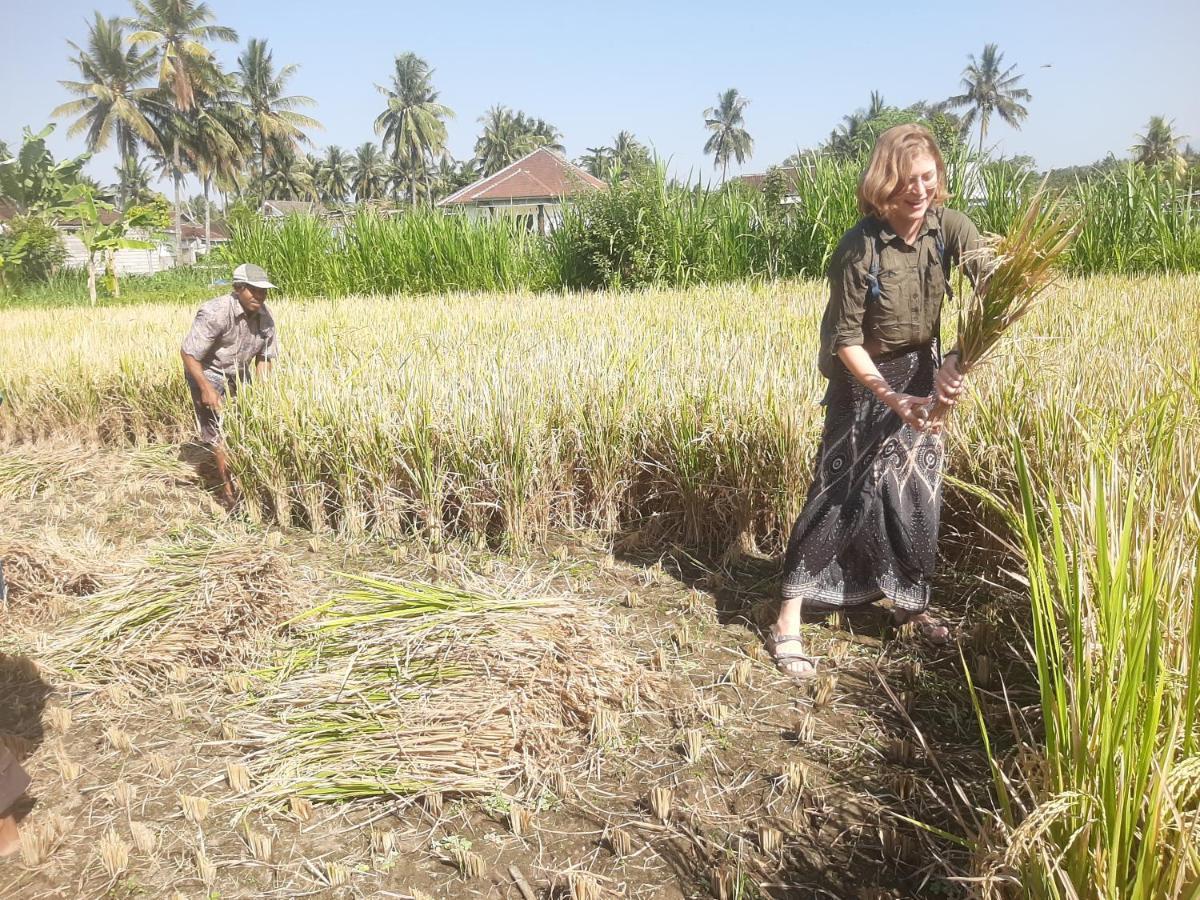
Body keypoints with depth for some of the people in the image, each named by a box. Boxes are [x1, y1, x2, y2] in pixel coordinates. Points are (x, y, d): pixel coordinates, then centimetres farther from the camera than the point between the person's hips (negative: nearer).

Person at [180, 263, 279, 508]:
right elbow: (188, 352, -25)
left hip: (239, 374, 6)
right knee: (220, 432, -6)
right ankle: (228, 490, 4)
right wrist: (206, 388, -27)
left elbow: (264, 356, 2)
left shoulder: (265, 317, -11)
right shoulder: (215, 313, -30)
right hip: (207, 373, -6)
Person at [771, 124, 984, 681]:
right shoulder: (859, 248, -24)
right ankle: (788, 621, 1)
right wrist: (891, 398, -27)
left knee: (919, 490, 11)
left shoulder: (949, 227, -12)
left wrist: (959, 362, -37)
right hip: (863, 379, -4)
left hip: (921, 370, 5)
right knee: (841, 491, -6)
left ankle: (908, 603, 32)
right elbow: (844, 339, -19)